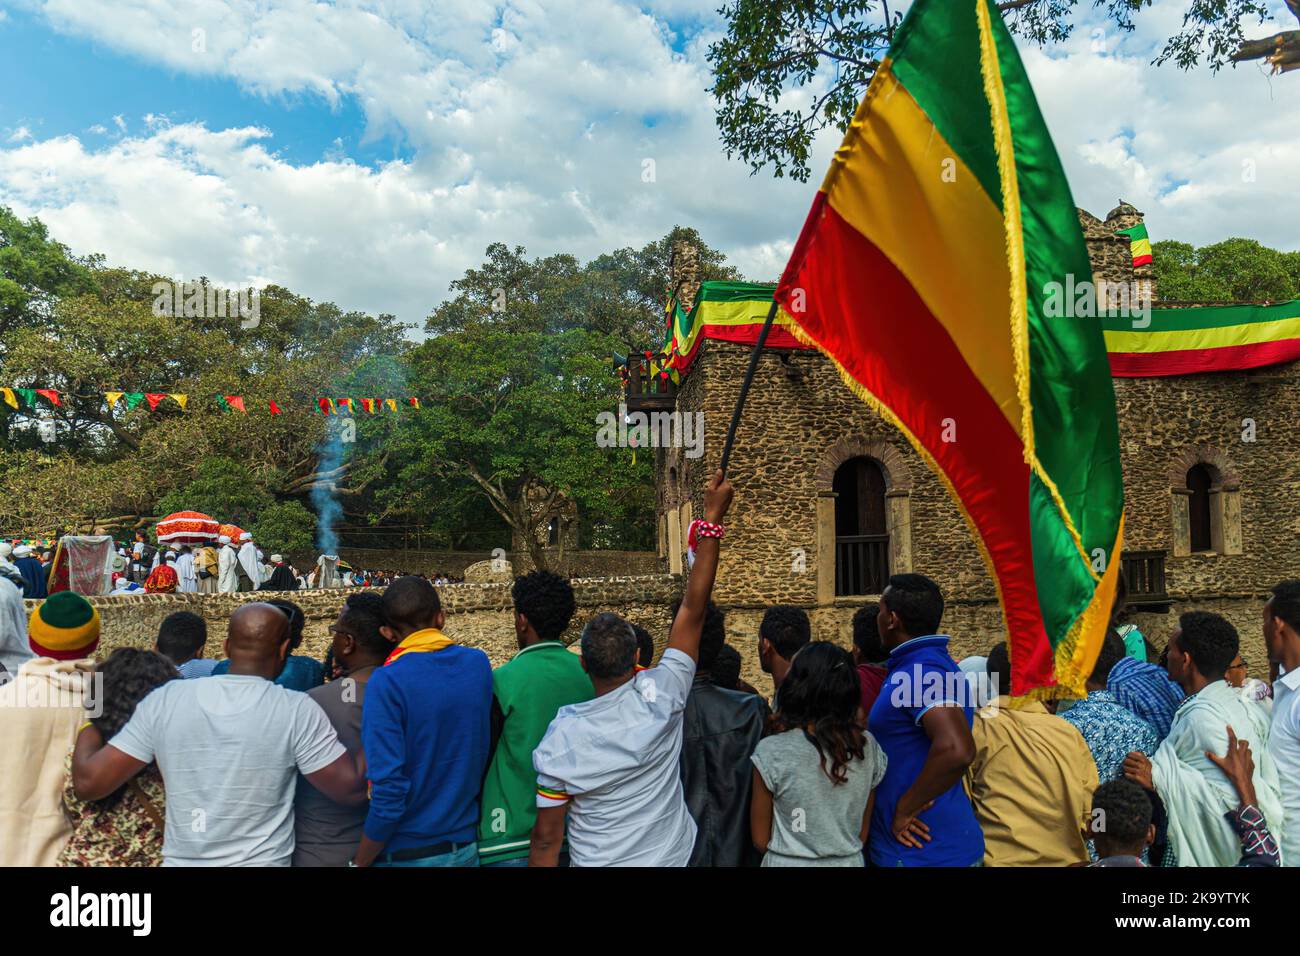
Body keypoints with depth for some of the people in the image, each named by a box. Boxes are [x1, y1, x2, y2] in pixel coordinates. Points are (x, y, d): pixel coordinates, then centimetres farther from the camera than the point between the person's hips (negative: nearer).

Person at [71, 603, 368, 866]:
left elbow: (88, 782, -4)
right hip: (262, 861, -3)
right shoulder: (297, 711, -16)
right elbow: (352, 788, -12)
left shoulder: (164, 700, -8)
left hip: (180, 861, 3)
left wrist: (89, 724, 14)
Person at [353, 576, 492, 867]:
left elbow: (388, 794, -22)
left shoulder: (386, 682, -19)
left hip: (406, 854, -4)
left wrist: (360, 862, -9)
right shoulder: (478, 664, -5)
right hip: (466, 846, 4)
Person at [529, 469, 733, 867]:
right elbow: (694, 607, -17)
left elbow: (547, 839, -14)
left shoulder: (562, 734, -22)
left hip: (596, 861, -1)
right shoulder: (660, 698, -21)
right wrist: (713, 518, -14)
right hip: (672, 856, 2)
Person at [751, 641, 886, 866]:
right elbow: (863, 833, 2)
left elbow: (761, 839, -9)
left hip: (789, 862, -3)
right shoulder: (868, 746, -8)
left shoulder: (771, 751, -20)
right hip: (851, 861, 3)